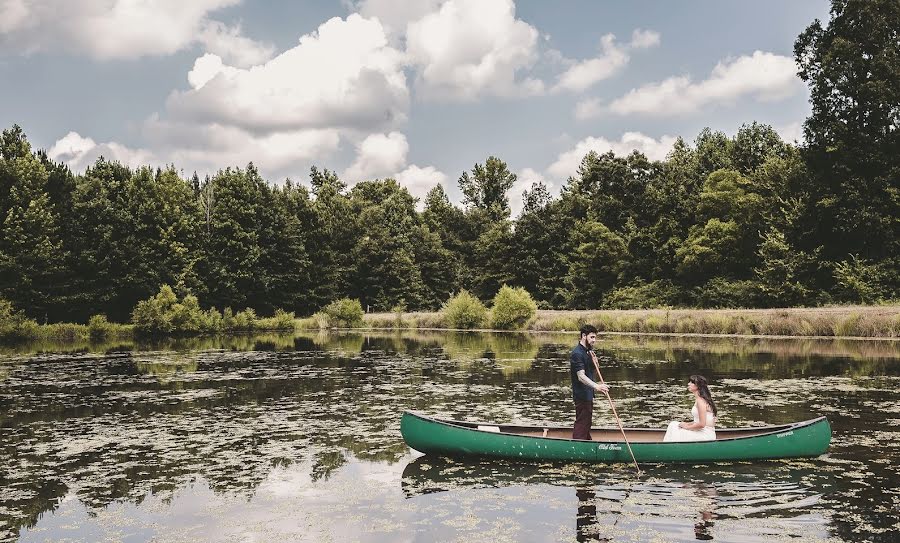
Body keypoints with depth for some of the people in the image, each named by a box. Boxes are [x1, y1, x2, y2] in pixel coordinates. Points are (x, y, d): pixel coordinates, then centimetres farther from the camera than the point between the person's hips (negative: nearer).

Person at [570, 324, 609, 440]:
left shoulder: (588, 351, 11)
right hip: (582, 395, -10)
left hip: (587, 394, 10)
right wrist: (596, 386, -43)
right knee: (581, 424, -7)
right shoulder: (577, 353, -21)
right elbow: (581, 376, -30)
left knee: (586, 422, 22)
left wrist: (594, 361, -5)